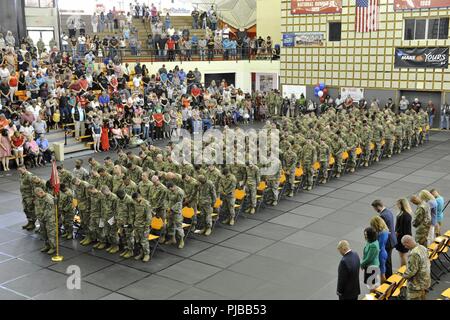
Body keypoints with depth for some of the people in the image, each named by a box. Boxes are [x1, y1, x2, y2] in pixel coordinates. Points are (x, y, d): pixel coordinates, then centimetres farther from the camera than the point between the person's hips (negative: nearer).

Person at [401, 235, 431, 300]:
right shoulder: (423, 248, 1)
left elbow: (412, 271, -25)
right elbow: (428, 264, 12)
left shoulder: (414, 254, -28)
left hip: (417, 285, -9)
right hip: (425, 281, 9)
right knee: (423, 298, 23)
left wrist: (404, 275, -8)